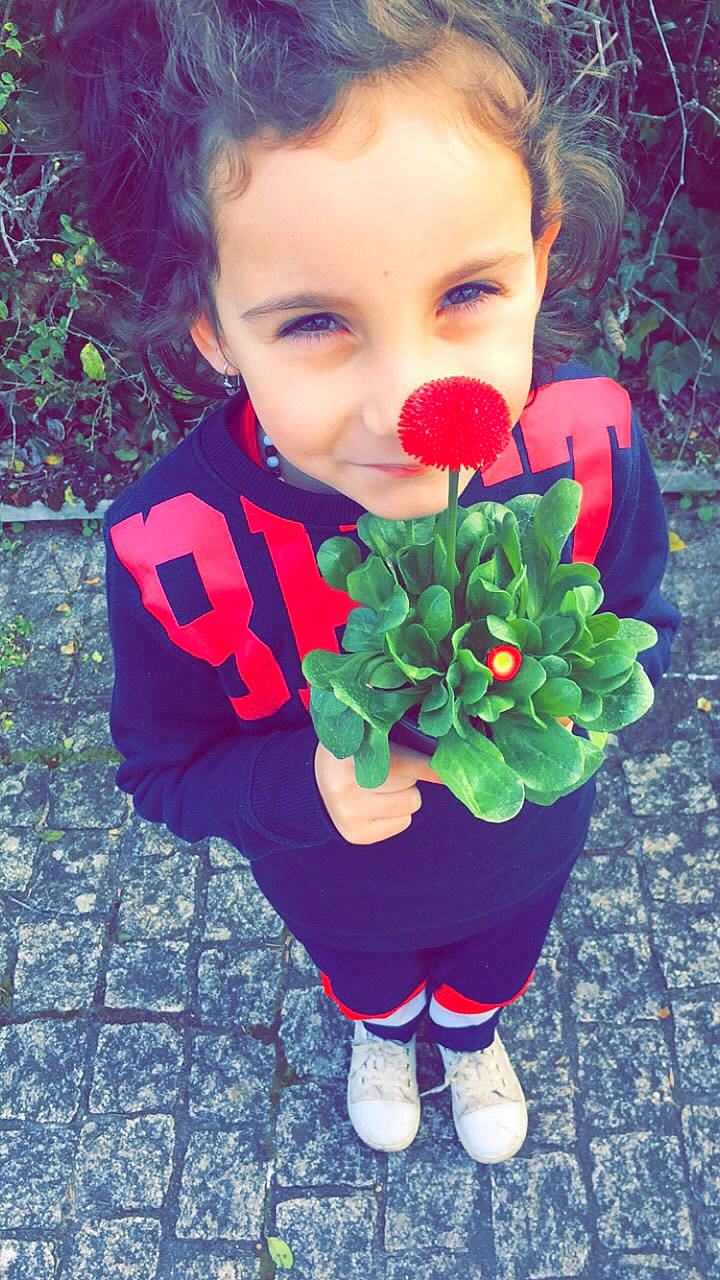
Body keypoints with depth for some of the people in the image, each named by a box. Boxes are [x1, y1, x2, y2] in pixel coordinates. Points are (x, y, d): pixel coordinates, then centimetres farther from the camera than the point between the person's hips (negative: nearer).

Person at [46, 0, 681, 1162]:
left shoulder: (587, 444, -33)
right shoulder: (172, 553, -37)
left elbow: (639, 619, -12)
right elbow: (164, 768, -18)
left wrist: (572, 695, -34)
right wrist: (305, 788, -38)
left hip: (527, 849, 2)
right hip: (339, 885, -1)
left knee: (495, 968, 38)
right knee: (365, 978, 37)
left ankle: (471, 1033, 78)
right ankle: (382, 1030, 78)